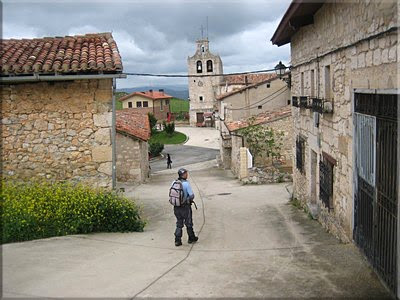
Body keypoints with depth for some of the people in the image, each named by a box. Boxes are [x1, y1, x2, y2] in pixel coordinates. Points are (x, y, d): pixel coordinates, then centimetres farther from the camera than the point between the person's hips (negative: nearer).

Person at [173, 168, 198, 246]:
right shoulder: (186, 183, -18)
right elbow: (191, 196, -17)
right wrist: (190, 199, 5)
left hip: (176, 207, 5)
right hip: (185, 207, -5)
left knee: (179, 224, 15)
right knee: (188, 223, 14)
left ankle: (177, 240, 12)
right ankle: (191, 238, 29)